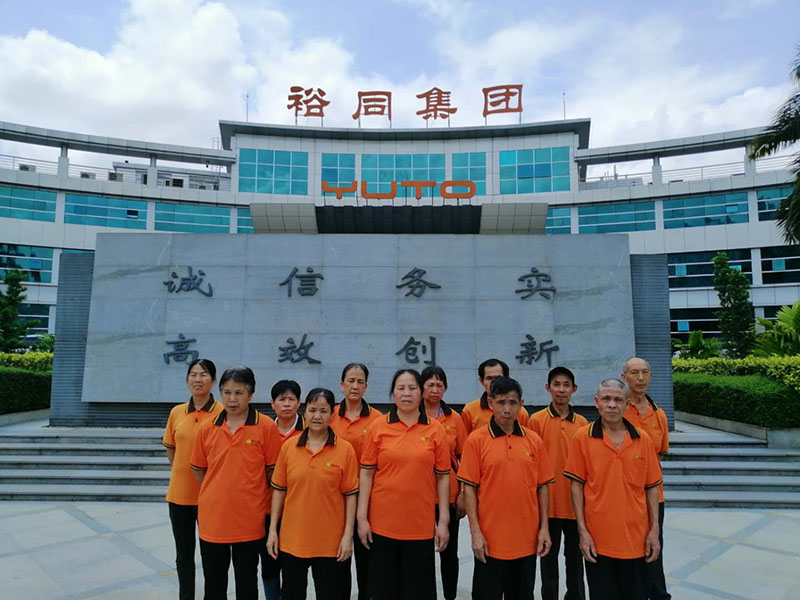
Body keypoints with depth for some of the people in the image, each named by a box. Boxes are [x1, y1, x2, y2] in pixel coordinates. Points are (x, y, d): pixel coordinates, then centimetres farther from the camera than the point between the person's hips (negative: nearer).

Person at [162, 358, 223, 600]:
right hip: (179, 493, 4)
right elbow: (170, 449, 15)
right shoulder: (177, 412, 2)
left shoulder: (223, 413, -11)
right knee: (183, 554, 18)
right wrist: (181, 472, 9)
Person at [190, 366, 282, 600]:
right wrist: (219, 494, 7)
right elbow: (199, 469, 11)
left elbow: (273, 470, -3)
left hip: (249, 519, -3)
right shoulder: (207, 428, -1)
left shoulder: (266, 427, -10)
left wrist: (258, 500, 0)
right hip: (212, 518, 3)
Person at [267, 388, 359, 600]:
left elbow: (350, 495, -6)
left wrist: (348, 535, -8)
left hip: (330, 541, -2)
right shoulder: (288, 447, -1)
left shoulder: (345, 449, -9)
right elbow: (279, 490, 5)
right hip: (292, 539, 3)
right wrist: (272, 529, 3)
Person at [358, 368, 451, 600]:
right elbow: (366, 474, 0)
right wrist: (362, 518, -3)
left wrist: (443, 521, -1)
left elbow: (443, 477, 1)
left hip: (421, 525, 0)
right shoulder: (377, 426, -2)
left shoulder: (435, 429, -2)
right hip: (382, 524, 0)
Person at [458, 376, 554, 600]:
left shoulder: (534, 440, 2)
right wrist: (475, 532, -11)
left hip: (527, 539, 3)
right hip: (490, 540, -3)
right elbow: (469, 488, -7)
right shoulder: (476, 439, -8)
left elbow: (542, 486, 6)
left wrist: (544, 527, 2)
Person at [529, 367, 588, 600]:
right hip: (548, 502, -2)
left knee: (575, 555, 16)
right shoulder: (537, 420, -6)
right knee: (549, 556, 11)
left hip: (575, 502, 3)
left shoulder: (582, 423, 3)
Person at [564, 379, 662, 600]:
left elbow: (651, 488, 6)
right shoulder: (582, 438, -6)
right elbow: (576, 486, -4)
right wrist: (582, 531, -7)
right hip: (597, 540, -2)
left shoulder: (643, 440, 2)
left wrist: (654, 530, 2)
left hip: (636, 539, 2)